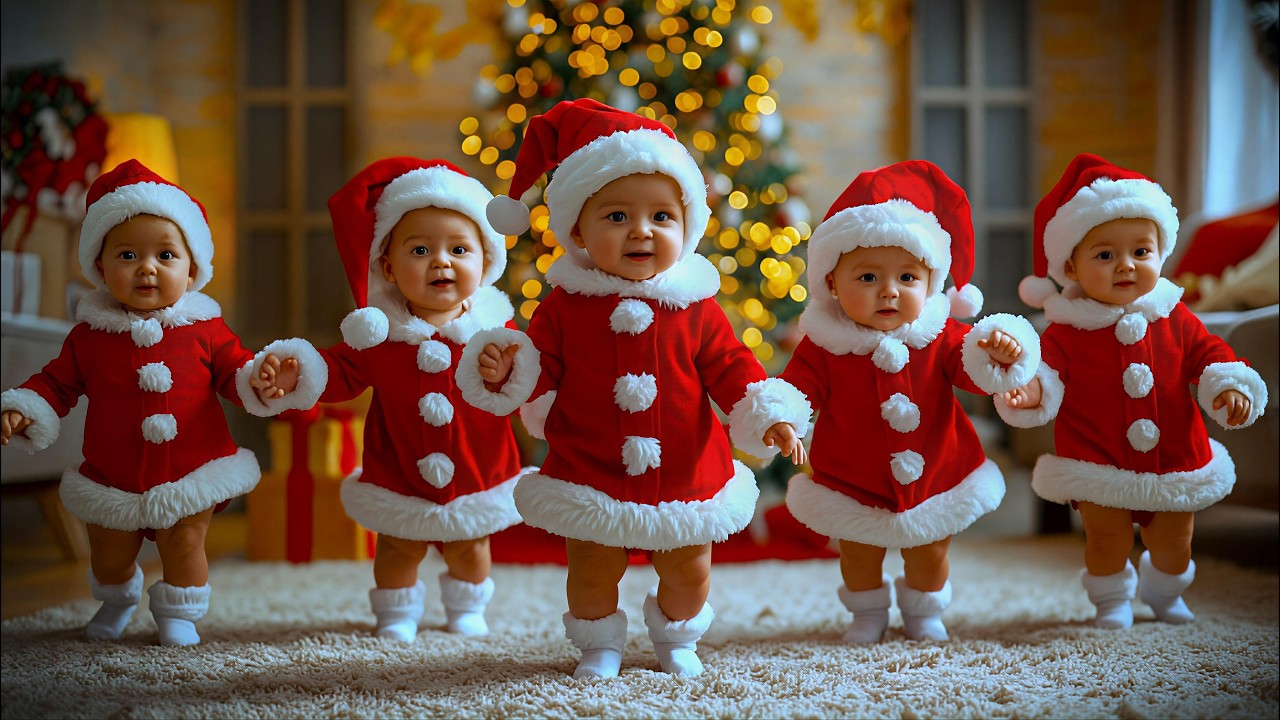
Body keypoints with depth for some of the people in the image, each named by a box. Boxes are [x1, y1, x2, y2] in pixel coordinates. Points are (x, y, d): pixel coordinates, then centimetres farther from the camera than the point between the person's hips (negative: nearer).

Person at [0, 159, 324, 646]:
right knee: (109, 557, 15)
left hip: (192, 473, -1)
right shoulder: (90, 335, -4)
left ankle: (178, 613, 27)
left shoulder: (205, 330, -6)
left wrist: (262, 381, -21)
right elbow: (58, 382, 4)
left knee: (184, 546, 0)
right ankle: (116, 600, 47)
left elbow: (235, 376, 0)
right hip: (112, 480, 2)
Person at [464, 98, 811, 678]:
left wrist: (769, 414, -13)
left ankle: (677, 637, 43)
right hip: (591, 477, -1)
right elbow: (541, 374, -3)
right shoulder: (565, 306, -7)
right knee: (592, 572, 9)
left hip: (685, 476, 1)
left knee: (688, 572, 16)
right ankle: (599, 644, 35)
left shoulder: (695, 309, -5)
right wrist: (505, 373, -23)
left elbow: (730, 368, -1)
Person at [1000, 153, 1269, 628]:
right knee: (1107, 537, -4)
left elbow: (1210, 355, 4)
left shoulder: (1174, 319, 0)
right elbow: (1049, 371, -12)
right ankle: (1111, 599, 25)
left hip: (1175, 460, 3)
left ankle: (1164, 593, 45)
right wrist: (1032, 390, -34)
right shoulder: (1066, 331, -9)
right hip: (1100, 466, -3)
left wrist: (1231, 386, -14)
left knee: (1173, 541, 15)